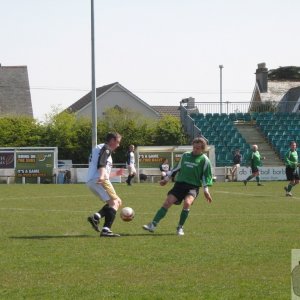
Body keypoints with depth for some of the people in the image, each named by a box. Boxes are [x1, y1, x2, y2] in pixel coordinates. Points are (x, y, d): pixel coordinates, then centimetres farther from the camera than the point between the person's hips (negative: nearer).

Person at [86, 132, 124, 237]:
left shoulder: (99, 148, 32)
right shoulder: (106, 148, 1)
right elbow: (101, 162, -19)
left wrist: (115, 174, 44)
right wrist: (102, 176, -34)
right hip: (99, 180, -10)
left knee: (117, 201, 14)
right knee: (114, 202, -11)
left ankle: (96, 217, -5)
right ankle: (106, 229, -25)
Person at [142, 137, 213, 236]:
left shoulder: (204, 160, 1)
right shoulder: (185, 155, 13)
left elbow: (206, 176, 2)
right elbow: (177, 168, 22)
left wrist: (206, 190, -6)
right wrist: (167, 178, 23)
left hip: (193, 186, -4)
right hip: (180, 183, 4)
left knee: (187, 203, -30)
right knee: (167, 203, -10)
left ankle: (180, 228, -14)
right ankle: (153, 225, -11)